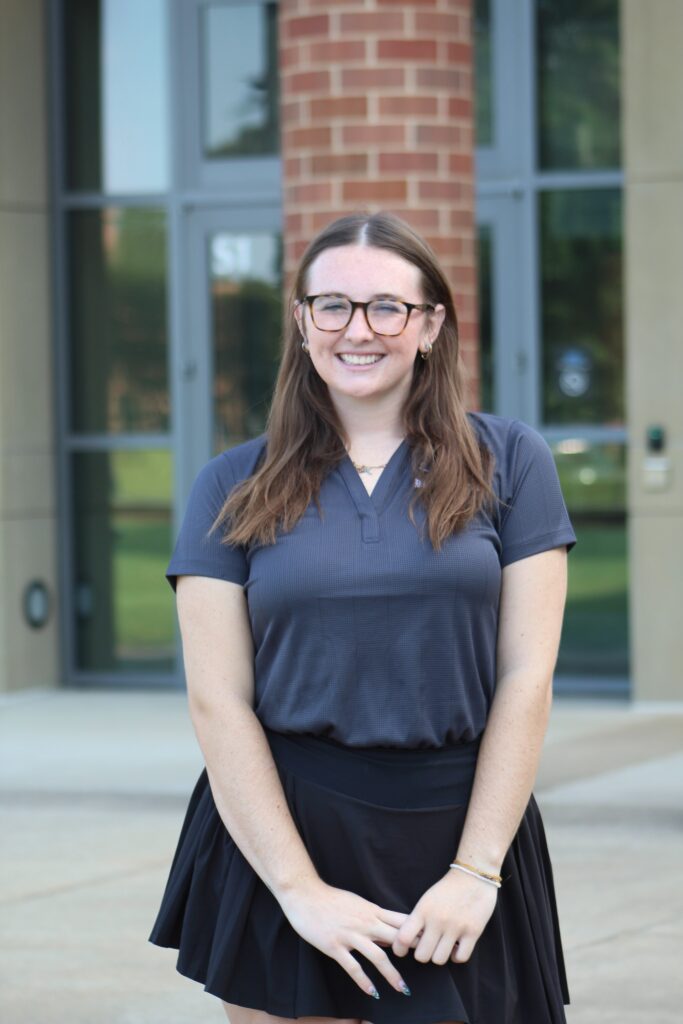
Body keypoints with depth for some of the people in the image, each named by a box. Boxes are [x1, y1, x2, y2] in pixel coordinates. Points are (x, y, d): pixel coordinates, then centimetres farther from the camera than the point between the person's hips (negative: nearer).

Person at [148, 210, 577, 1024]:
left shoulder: (509, 461, 3)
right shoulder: (235, 487, 3)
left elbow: (526, 676, -1)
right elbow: (218, 703, -2)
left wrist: (476, 870, -8)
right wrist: (301, 888, -10)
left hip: (459, 831, 0)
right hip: (276, 834, 0)